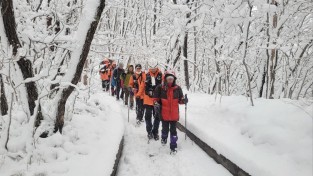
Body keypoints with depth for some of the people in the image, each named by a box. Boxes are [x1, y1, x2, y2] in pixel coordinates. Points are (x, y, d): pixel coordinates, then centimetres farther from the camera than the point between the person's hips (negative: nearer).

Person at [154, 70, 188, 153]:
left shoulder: (177, 88, 0)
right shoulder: (160, 88, -5)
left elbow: (180, 99, 8)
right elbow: (156, 99, 4)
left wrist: (183, 101, -13)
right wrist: (156, 104, -13)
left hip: (174, 113, 1)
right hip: (164, 113, -1)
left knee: (173, 130, 6)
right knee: (165, 129, 14)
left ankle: (173, 146, 16)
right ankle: (164, 137, 46)